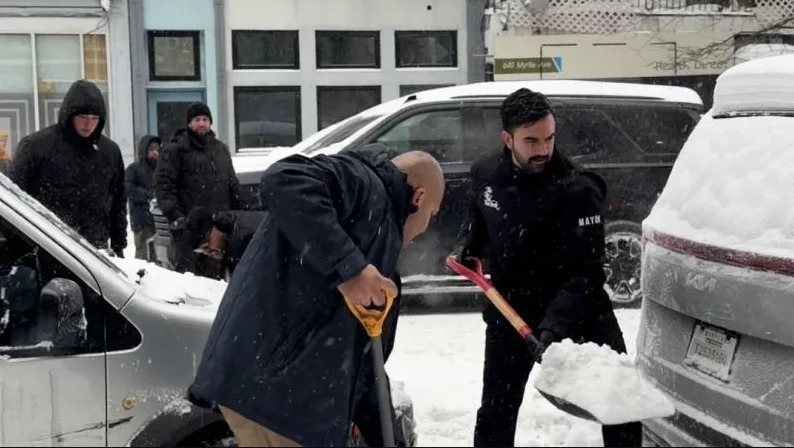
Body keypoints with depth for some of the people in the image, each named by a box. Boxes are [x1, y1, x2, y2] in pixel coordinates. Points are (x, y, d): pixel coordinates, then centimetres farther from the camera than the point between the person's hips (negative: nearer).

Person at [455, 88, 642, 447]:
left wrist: (555, 324, -36)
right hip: (509, 311, 4)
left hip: (580, 313, -3)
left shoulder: (577, 190, -22)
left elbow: (585, 274, -26)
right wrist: (470, 248, 3)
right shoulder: (485, 174, -5)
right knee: (495, 413, 10)